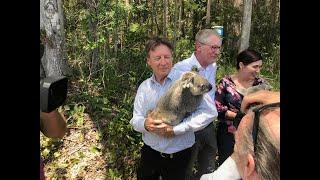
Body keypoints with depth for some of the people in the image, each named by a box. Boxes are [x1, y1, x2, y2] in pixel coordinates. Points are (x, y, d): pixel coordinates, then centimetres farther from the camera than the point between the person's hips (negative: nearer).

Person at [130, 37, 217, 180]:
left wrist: (175, 129, -22)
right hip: (150, 152, 4)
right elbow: (135, 120, 3)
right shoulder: (144, 86, 1)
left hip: (178, 156, -3)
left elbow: (209, 112, -20)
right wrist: (145, 124, -20)